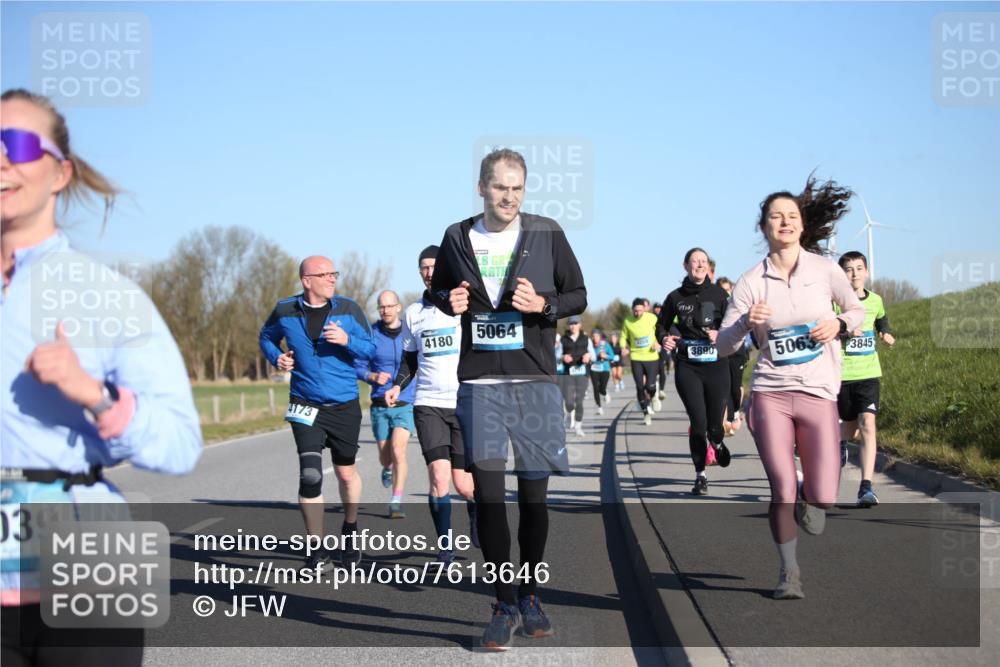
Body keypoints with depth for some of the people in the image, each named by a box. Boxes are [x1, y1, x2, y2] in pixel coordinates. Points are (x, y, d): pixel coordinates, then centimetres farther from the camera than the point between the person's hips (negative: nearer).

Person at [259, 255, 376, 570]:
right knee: (310, 476, -12)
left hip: (345, 405, 1)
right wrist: (277, 358, -4)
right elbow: (266, 337, 16)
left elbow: (370, 349, -1)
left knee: (346, 473, 13)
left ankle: (350, 530, 39)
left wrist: (347, 340, -21)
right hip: (305, 405, -1)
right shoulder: (285, 311, -2)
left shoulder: (348, 309, -3)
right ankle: (317, 548, 1)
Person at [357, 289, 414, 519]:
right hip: (380, 405, 2)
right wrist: (373, 377, -18)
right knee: (385, 456, 12)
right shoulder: (371, 334, -3)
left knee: (398, 450, -19)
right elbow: (358, 366, 1)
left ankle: (396, 502, -11)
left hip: (406, 403, -1)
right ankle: (388, 468, 50)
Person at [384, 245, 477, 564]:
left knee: (462, 483, 0)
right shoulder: (413, 313, 10)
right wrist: (397, 386, 1)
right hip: (428, 403, 2)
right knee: (438, 475, -14)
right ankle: (445, 546, 1)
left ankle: (475, 509, 35)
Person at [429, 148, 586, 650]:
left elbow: (578, 296, 7)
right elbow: (437, 292, 20)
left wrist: (543, 304, -12)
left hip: (535, 382, 0)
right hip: (478, 383, 1)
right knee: (488, 492, -5)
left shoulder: (546, 234, 2)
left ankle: (529, 596, 21)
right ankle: (505, 605, 3)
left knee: (534, 493, 5)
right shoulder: (457, 238, 7)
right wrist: (450, 301, -3)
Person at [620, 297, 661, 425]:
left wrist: (657, 343, -9)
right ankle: (646, 412, 16)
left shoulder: (652, 318, -5)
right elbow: (624, 337, 8)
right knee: (640, 387, 0)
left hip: (651, 357, -1)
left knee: (650, 386, -9)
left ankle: (654, 396, 29)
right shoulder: (627, 321, -4)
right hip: (636, 358, 1)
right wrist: (624, 348, -10)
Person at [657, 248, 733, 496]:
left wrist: (721, 335, -18)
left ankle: (717, 442, 43)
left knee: (715, 424, 3)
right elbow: (662, 324, 18)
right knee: (698, 421, -9)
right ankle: (700, 475, 7)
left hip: (716, 366, 0)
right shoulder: (676, 297, 5)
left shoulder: (719, 294, 1)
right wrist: (664, 338, -2)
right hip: (687, 367, 0)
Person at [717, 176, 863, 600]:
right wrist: (746, 323, -20)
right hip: (770, 393, -1)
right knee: (781, 491, -5)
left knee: (822, 498, -6)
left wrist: (839, 323, -6)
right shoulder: (751, 282, -1)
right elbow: (723, 346, 0)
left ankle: (807, 497, 32)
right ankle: (788, 571, 17)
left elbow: (857, 310, 17)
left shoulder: (824, 269, 2)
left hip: (819, 392, 1)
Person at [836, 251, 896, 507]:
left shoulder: (875, 300, 7)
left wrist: (886, 333, 8)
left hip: (869, 373, 2)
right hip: (841, 373, -2)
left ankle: (866, 487, -18)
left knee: (867, 424, -13)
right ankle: (841, 443, 54)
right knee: (850, 422, 15)